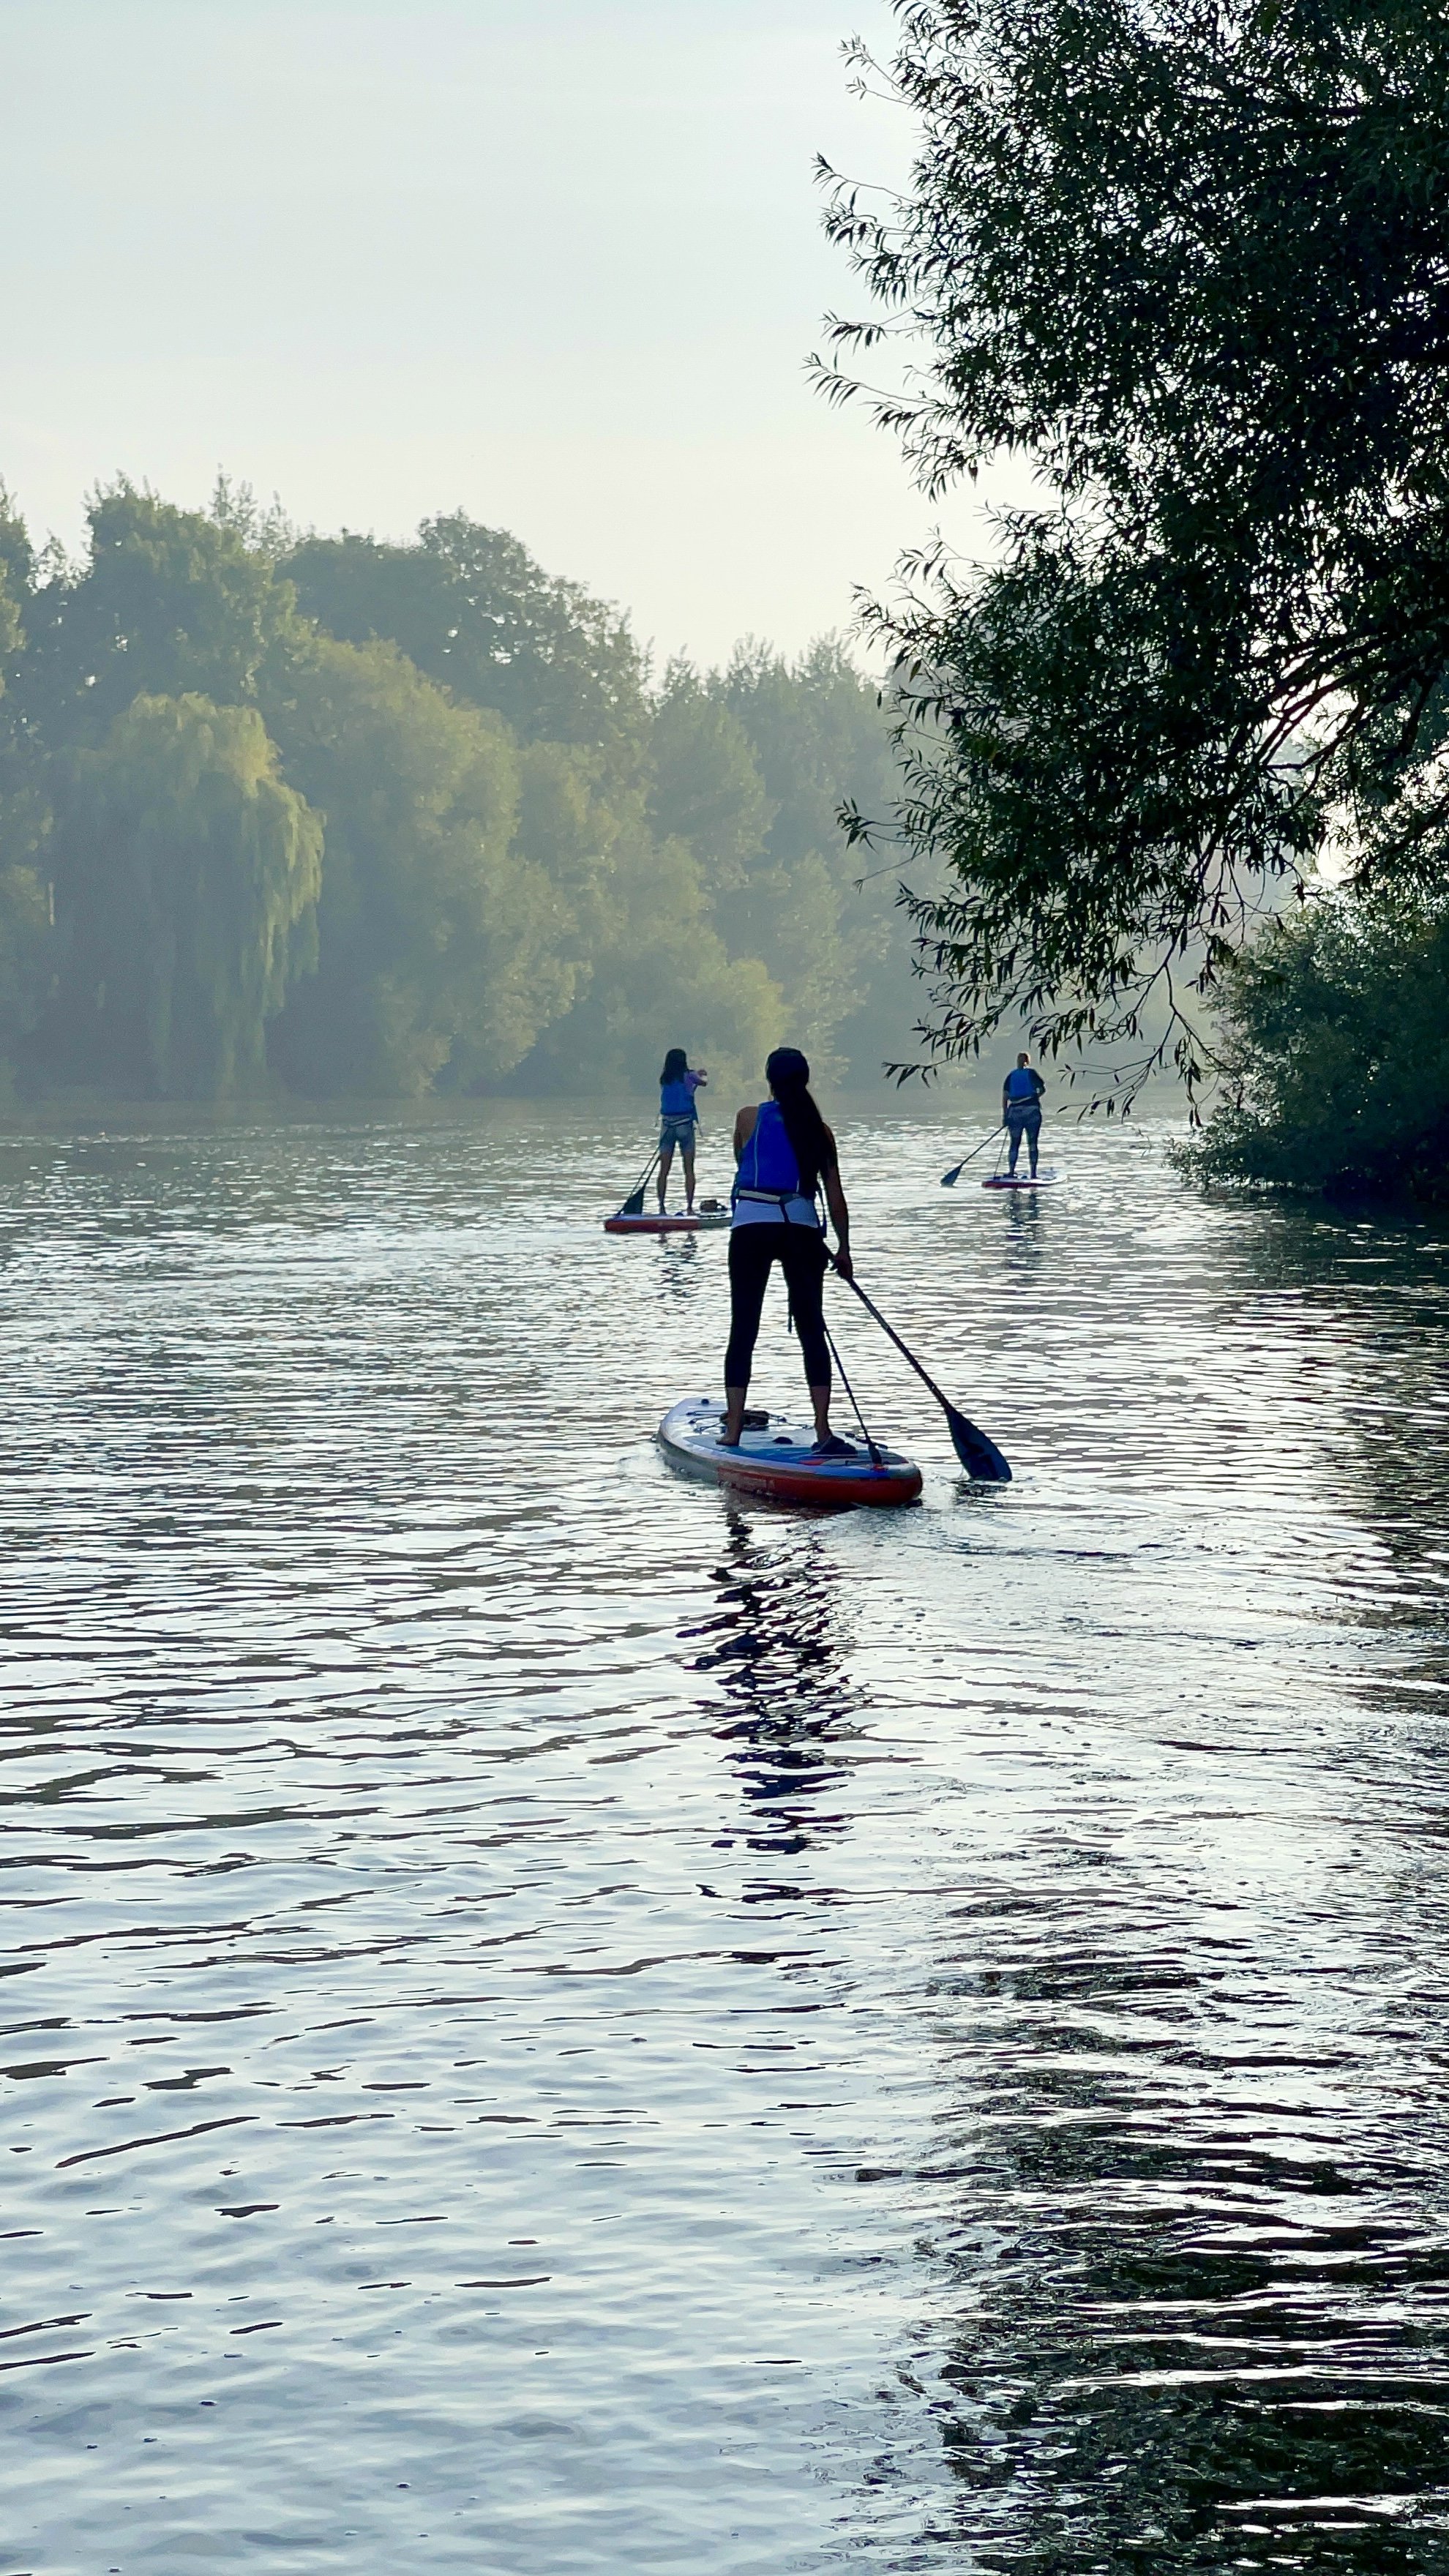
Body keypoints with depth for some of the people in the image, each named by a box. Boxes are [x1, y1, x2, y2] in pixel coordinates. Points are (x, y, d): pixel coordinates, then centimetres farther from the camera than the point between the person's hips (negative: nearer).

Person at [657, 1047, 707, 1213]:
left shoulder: (664, 1080, 5)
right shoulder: (688, 1077, -4)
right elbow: (704, 1082, 17)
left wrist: (696, 1075, 40)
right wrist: (703, 1075, 41)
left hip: (667, 1125, 3)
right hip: (685, 1123, -3)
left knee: (664, 1170, 5)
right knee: (689, 1170, 1)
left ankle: (661, 1207, 3)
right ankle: (689, 1207, -2)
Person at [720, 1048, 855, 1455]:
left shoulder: (749, 1118, 4)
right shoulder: (817, 1130, 8)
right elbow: (835, 1197, 8)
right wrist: (843, 1248, 18)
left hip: (750, 1227, -1)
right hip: (802, 1228, 1)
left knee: (743, 1330, 4)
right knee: (811, 1329, 6)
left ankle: (732, 1432, 1)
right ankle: (823, 1432, 1)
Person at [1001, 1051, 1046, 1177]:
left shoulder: (1011, 1076, 8)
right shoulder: (1031, 1073, 1)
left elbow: (1005, 1097, 4)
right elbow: (1042, 1089, -3)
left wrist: (1005, 1115, 4)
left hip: (1015, 1111, 2)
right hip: (1032, 1110, -2)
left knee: (1015, 1143, 8)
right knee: (1032, 1143, 2)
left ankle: (1011, 1172, 1)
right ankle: (1033, 1173, -2)